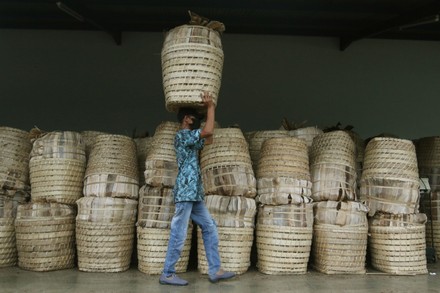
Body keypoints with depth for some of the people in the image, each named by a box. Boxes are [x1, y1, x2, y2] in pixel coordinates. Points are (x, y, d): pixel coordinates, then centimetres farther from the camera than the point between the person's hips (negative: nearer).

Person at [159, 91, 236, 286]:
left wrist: (210, 110, 25)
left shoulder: (190, 139, 21)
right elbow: (208, 131, -19)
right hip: (185, 192, -10)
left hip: (194, 194, 10)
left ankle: (215, 270, 11)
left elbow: (208, 139, 28)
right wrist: (210, 107, -6)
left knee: (210, 228, 9)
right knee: (179, 234, -5)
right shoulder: (182, 135, -8)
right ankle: (167, 274, 4)